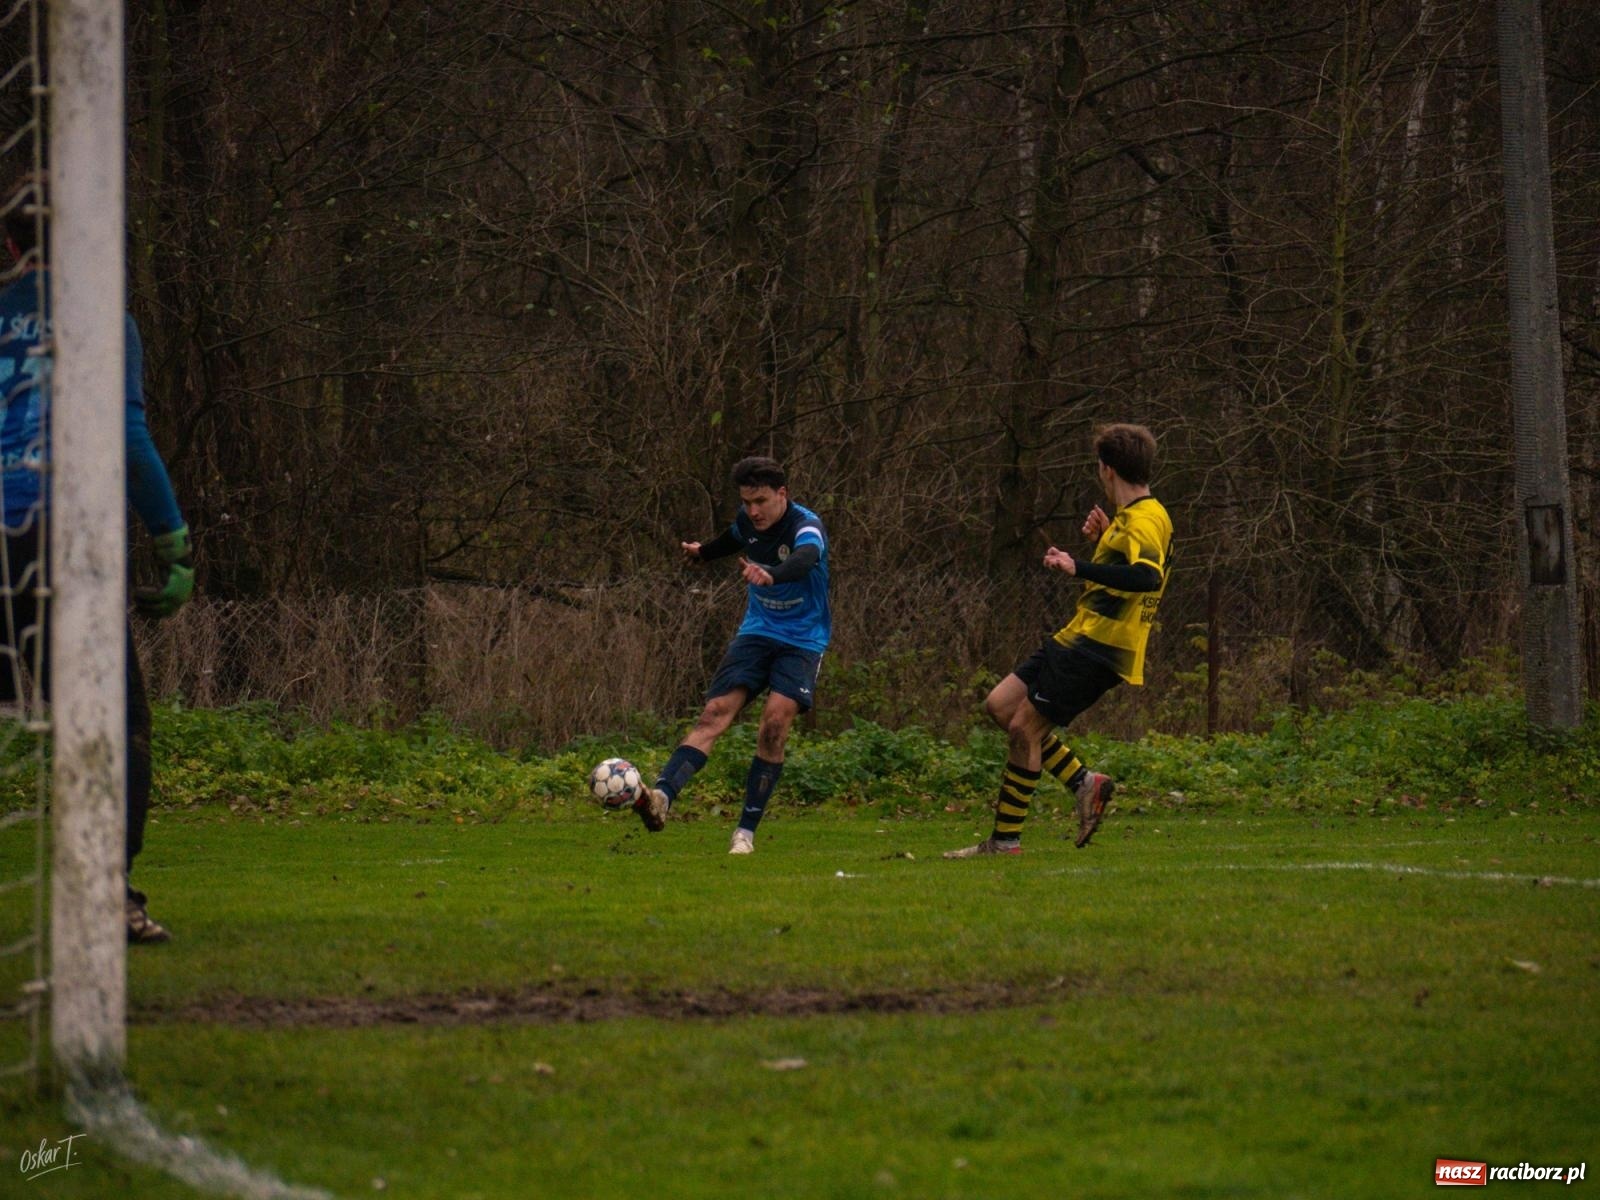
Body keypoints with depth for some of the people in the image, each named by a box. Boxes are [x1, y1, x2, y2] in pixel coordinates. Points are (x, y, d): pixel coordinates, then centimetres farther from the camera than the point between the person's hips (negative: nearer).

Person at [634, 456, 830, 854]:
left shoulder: (807, 527, -20)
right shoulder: (747, 522, -1)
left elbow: (804, 560, -44)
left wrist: (770, 575, -65)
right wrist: (703, 552, 45)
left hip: (802, 641, -4)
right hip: (756, 632, 4)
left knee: (776, 719, -23)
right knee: (715, 713, -16)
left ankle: (746, 831, -14)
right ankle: (662, 796, -36)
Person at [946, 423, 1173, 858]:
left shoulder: (1145, 521, -16)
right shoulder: (1130, 517, 15)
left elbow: (1148, 577, -35)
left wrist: (1079, 568, -35)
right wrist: (1103, 537, 14)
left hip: (1098, 646, -10)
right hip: (1078, 638, 10)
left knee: (1025, 728, -9)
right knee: (1000, 705, 9)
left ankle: (1005, 841, -1)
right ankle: (1084, 782, 10)